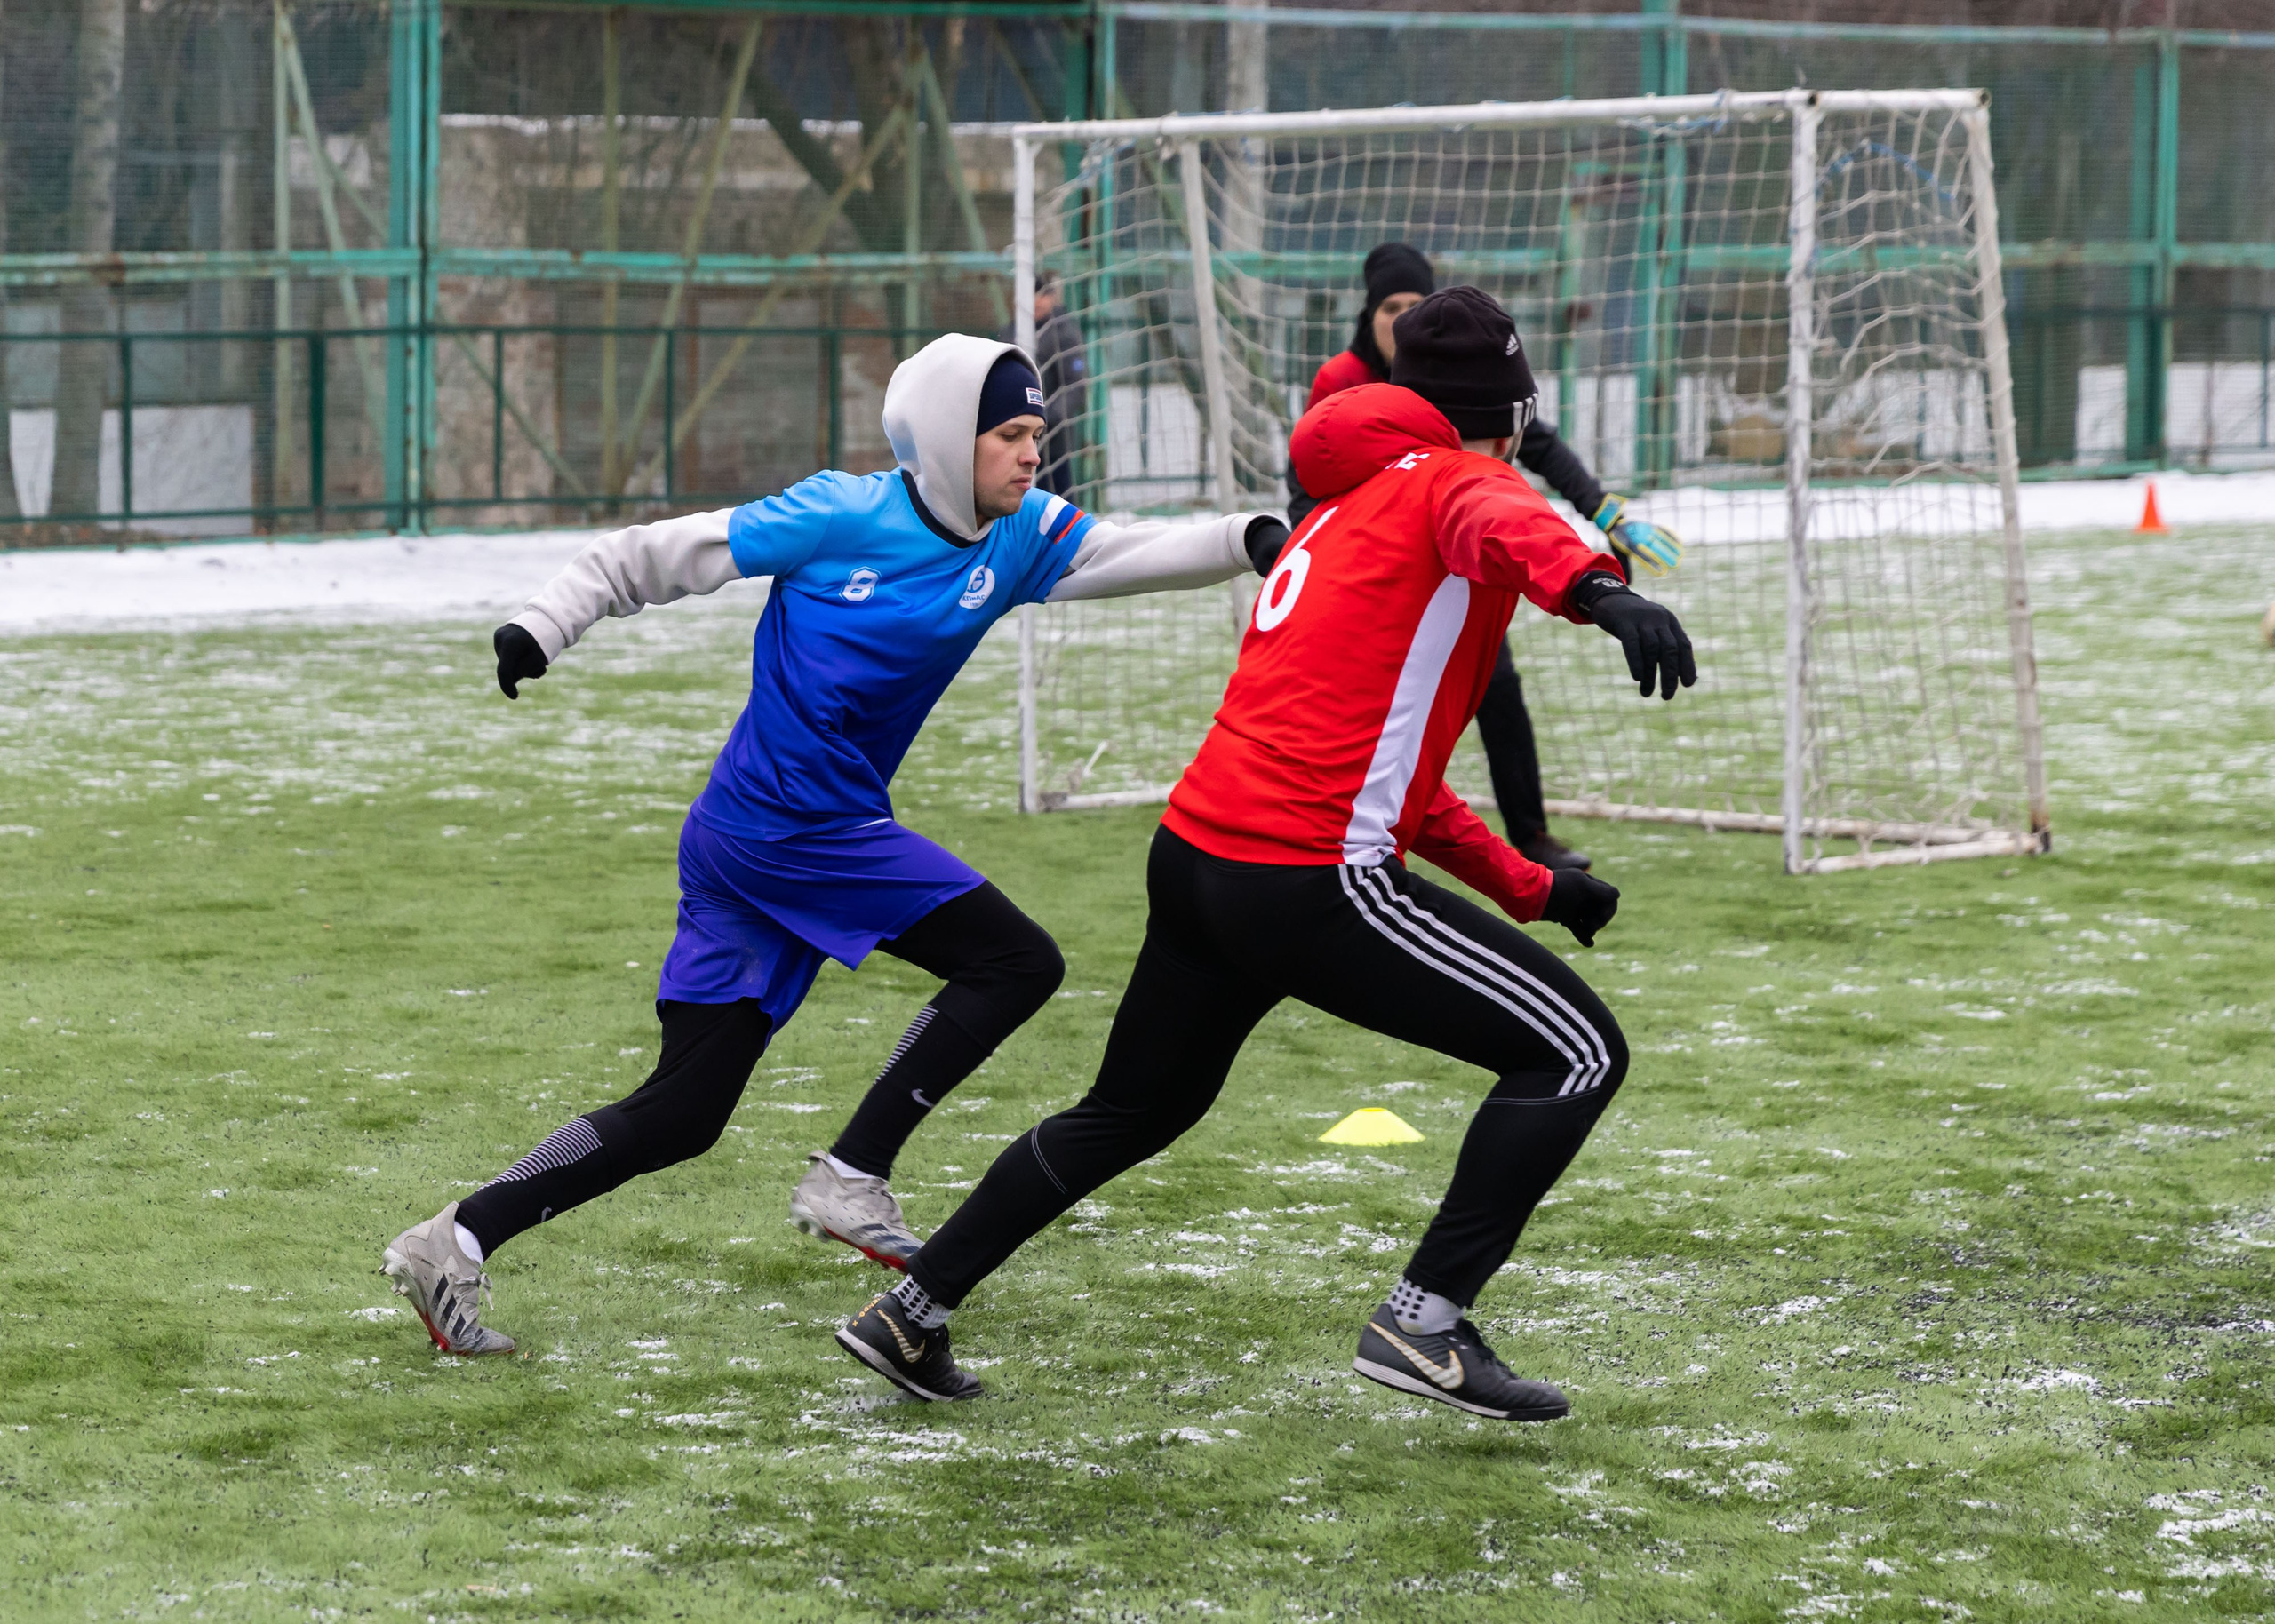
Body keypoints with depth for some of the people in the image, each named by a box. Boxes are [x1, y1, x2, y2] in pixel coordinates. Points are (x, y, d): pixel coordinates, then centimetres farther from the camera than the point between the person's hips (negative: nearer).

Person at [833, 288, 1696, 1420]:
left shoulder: (1333, 520, 27)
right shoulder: (1455, 479, 0)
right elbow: (1499, 524, -29)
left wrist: (1528, 888, 33)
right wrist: (1596, 586, -50)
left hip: (1195, 854, 9)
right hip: (1309, 882, -9)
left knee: (1133, 1111, 28)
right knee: (1578, 1052, -2)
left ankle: (910, 1313, 35)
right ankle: (1426, 1323, -7)